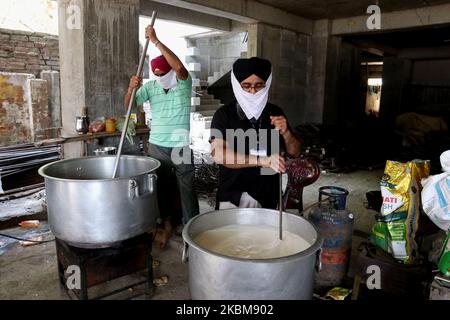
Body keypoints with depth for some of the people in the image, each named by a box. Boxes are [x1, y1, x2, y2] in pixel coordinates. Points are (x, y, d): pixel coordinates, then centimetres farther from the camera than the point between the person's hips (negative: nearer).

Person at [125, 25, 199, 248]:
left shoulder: (184, 83, -5)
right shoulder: (150, 87, 3)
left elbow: (179, 66, -26)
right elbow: (129, 106, -2)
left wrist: (155, 41, -26)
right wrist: (131, 88, -22)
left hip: (181, 147, -3)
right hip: (156, 146, 3)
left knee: (187, 189, 3)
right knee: (162, 188, 14)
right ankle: (167, 225, 30)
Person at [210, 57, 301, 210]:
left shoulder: (275, 113, 2)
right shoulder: (224, 114, -10)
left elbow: (295, 152, 6)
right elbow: (218, 154, -24)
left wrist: (285, 132, -14)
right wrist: (263, 160, -32)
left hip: (269, 198, 4)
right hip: (234, 198, -3)